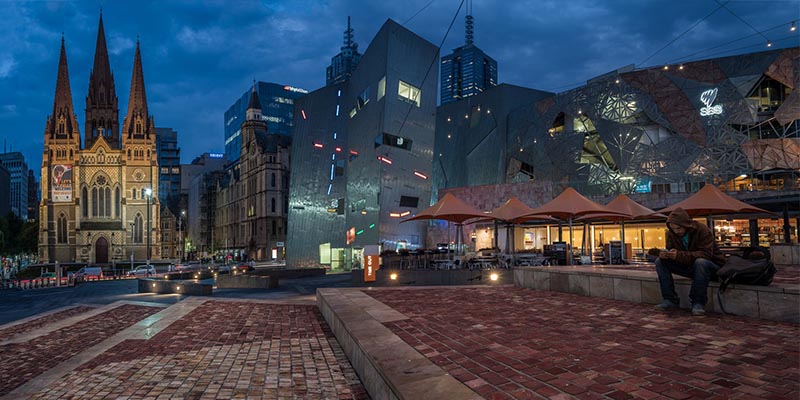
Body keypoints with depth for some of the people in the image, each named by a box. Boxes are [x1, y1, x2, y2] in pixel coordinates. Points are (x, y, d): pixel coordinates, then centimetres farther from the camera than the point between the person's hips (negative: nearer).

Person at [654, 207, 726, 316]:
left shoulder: (702, 230, -21)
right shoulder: (671, 233, -3)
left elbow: (706, 254, -31)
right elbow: (670, 250, 1)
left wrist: (680, 255, -43)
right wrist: (664, 254, -27)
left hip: (711, 265, -5)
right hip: (688, 266, 6)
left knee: (700, 262, -40)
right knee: (660, 262, -14)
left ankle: (698, 302, -27)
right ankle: (670, 299, -12)